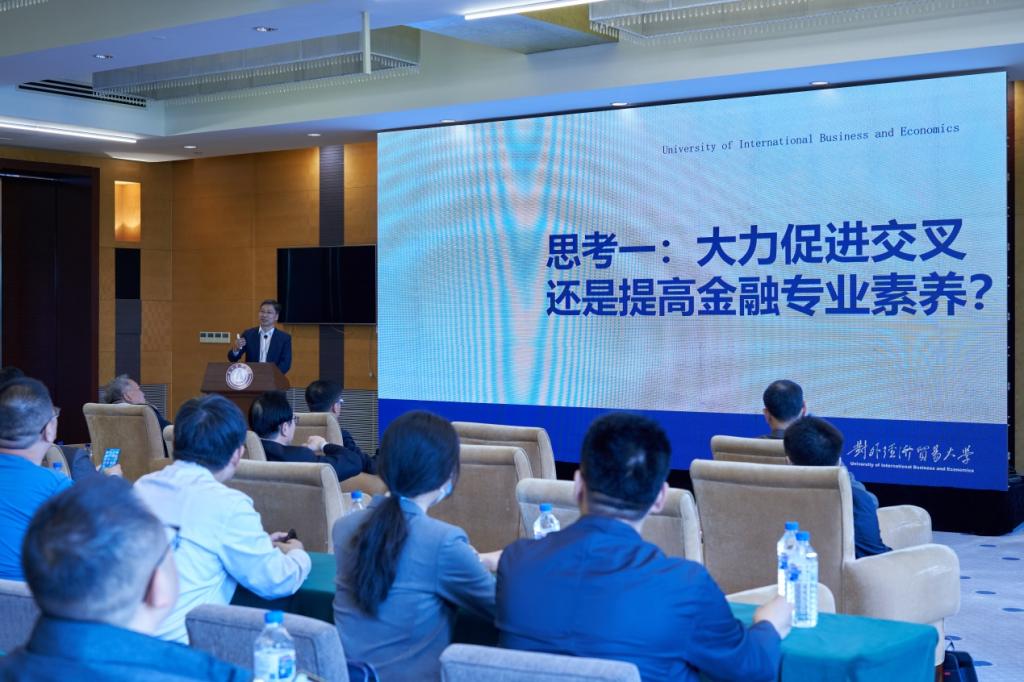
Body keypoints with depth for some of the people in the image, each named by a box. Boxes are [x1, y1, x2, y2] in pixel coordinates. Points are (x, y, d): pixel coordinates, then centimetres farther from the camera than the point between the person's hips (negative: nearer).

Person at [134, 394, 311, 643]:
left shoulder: (142, 486, 7)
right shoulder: (226, 504, -14)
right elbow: (276, 583, -4)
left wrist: (260, 544, 26)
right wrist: (297, 554, 17)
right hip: (183, 641, -7)